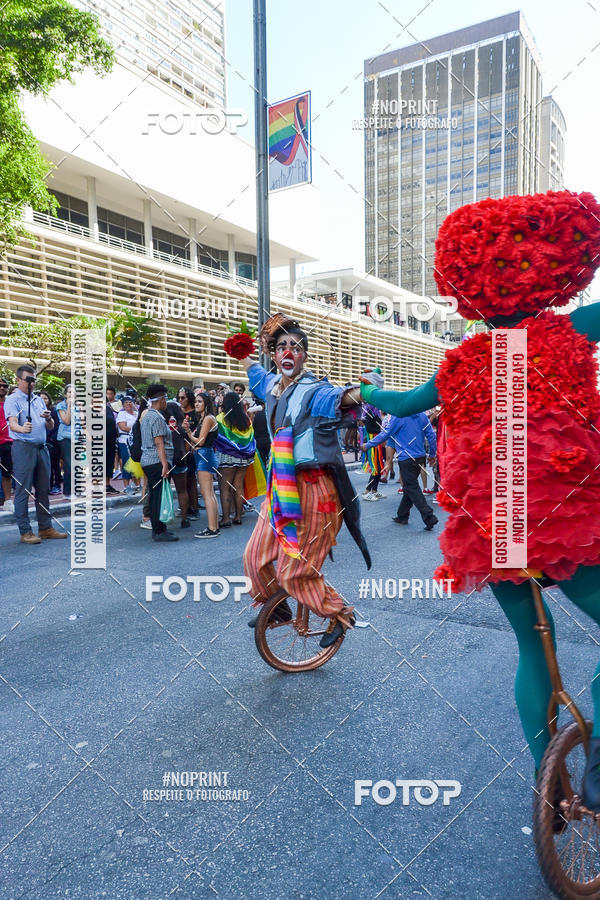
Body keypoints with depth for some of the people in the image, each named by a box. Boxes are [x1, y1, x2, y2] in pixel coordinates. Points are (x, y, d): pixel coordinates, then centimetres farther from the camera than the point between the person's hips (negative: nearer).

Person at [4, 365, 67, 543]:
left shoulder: (39, 400, 18)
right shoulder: (12, 400, -2)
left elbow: (51, 427, 16)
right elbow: (12, 423, -18)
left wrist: (48, 418, -6)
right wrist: (22, 428, -40)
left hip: (42, 448, 7)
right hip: (23, 448, -6)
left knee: (43, 490, 9)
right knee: (23, 490, -4)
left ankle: (45, 528, 17)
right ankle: (25, 532, 1)